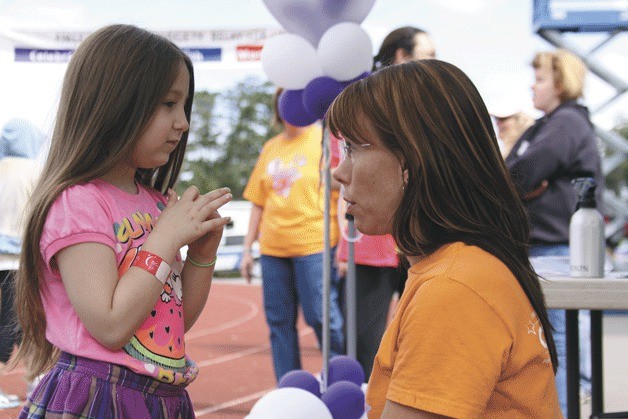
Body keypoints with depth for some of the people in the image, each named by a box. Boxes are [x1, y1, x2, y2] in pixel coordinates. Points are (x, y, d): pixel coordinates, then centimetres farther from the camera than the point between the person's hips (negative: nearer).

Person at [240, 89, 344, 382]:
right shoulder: (270, 148, 15)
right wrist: (247, 249, 14)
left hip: (313, 245, -5)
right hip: (273, 248, 6)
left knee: (321, 317, -6)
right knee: (279, 322, 6)